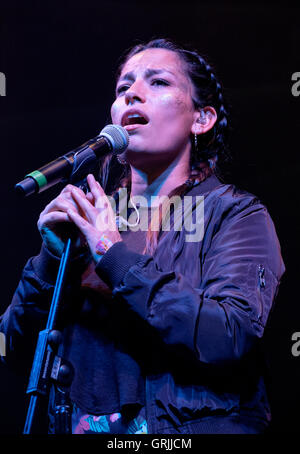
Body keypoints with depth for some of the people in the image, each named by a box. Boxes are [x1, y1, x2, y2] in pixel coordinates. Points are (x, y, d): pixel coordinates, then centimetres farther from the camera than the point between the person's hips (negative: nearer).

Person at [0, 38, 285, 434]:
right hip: (88, 424, 3)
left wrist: (115, 257, -13)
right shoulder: (93, 215, 9)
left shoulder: (237, 214, 1)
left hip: (196, 425, -3)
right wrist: (54, 258, -8)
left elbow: (229, 339, -15)